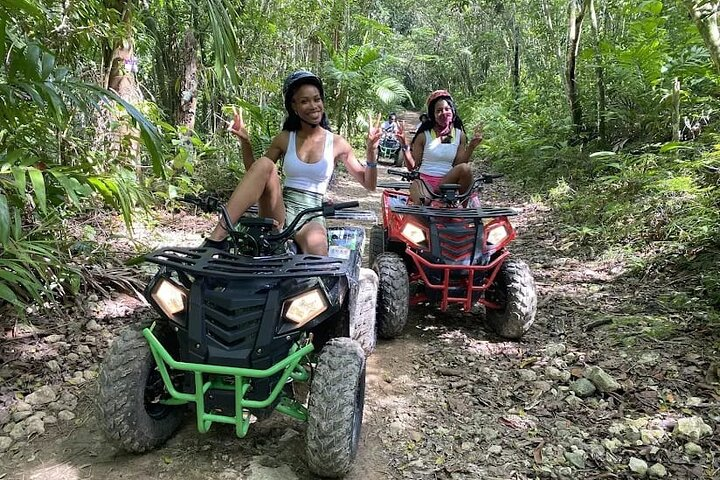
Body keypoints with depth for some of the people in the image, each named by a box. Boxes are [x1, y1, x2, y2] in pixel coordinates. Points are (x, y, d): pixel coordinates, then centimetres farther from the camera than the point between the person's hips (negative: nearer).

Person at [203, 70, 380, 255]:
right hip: (280, 212, 3)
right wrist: (244, 141, 2)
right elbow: (253, 173, 17)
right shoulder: (284, 139, 9)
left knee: (316, 244, -42)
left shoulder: (337, 143, 4)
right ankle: (217, 238, -33)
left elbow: (369, 185, 5)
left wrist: (371, 151, -11)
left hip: (312, 217, -3)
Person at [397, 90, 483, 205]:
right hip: (424, 181, -3)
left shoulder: (460, 135, 7)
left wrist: (471, 147, -5)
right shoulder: (424, 135, 0)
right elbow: (412, 166, 1)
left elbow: (458, 164, 3)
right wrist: (405, 147, -13)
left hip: (447, 182, 3)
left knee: (465, 168, -27)